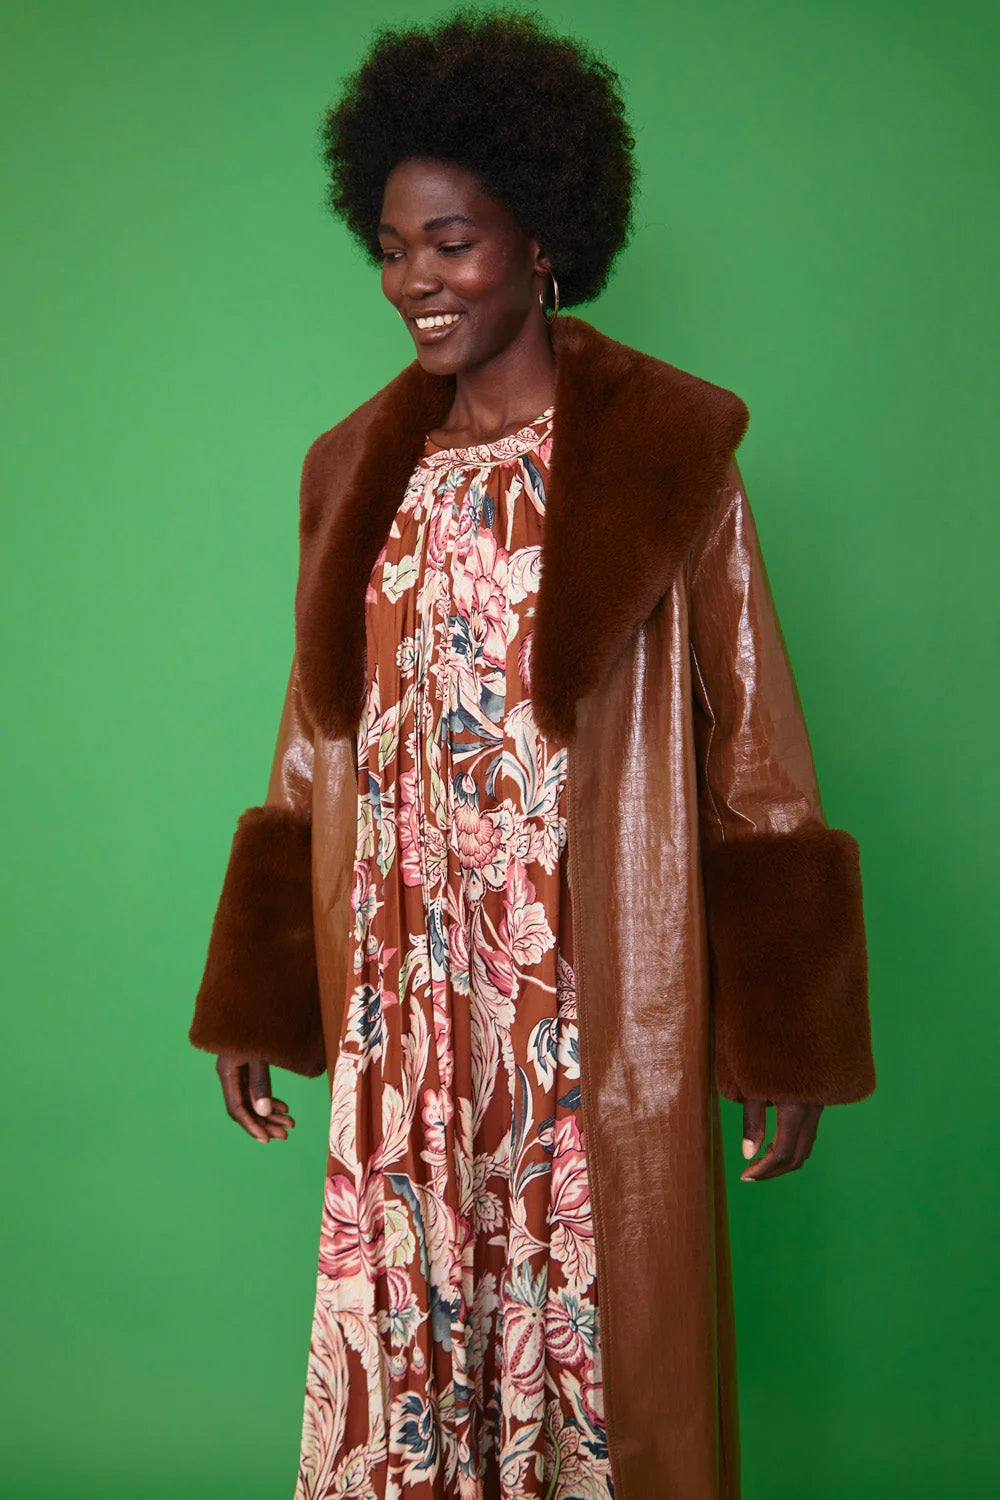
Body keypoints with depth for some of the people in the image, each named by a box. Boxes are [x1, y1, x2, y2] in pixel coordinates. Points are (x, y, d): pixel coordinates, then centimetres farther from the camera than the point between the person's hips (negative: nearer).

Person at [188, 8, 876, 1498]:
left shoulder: (664, 451, -5)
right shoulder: (363, 468, 8)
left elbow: (752, 752, -6)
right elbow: (315, 747, 12)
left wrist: (785, 1040, -6)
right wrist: (253, 1002, 13)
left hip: (598, 1015, -4)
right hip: (403, 1016, 4)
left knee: (603, 1343, 9)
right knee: (404, 1344, 14)